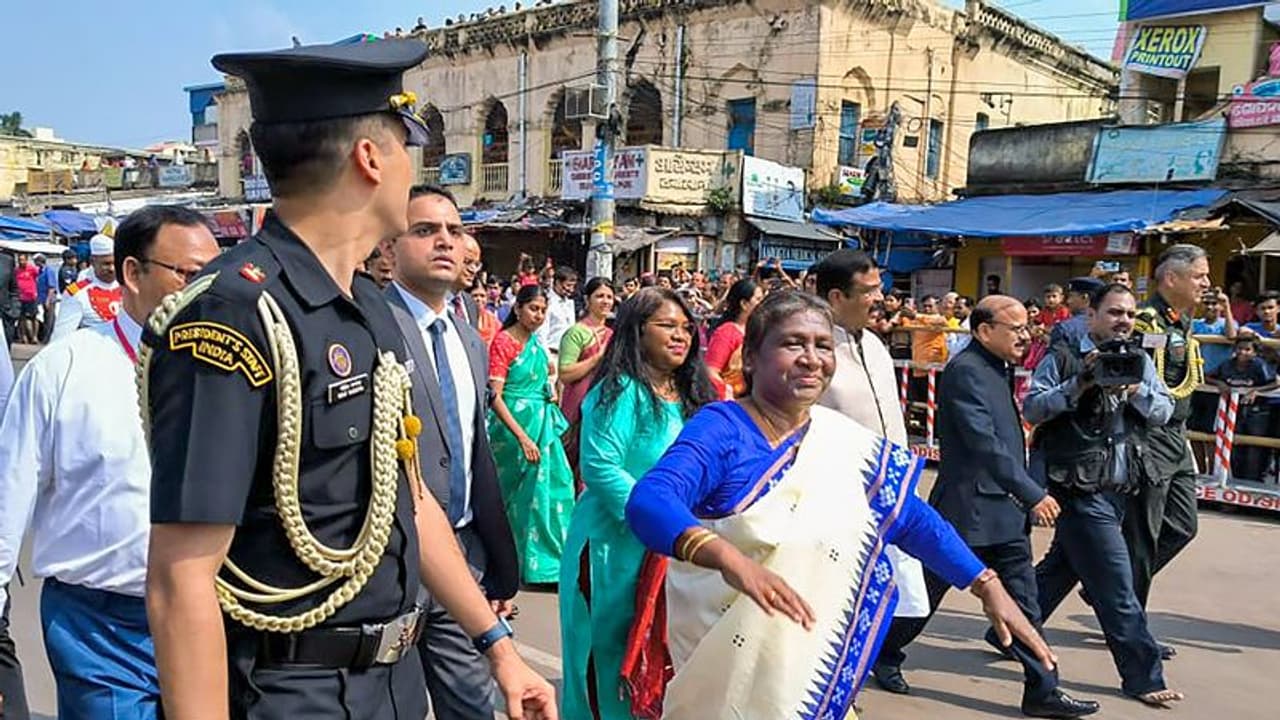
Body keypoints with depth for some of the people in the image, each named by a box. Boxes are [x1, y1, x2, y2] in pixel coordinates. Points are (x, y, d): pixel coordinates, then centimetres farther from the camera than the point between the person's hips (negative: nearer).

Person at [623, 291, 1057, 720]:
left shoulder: (849, 442, 1)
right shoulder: (721, 427, -15)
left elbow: (913, 519, 10)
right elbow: (649, 503, -32)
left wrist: (988, 586, 2)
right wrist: (728, 558, -48)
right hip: (722, 664, -4)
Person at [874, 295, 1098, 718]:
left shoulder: (1000, 369, 12)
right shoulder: (965, 371, -17)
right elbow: (986, 444, -24)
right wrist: (1034, 495, -23)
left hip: (1004, 509, 8)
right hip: (967, 506, -8)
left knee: (1022, 603, 8)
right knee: (926, 592, 9)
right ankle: (886, 654, 29)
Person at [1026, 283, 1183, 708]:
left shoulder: (1139, 361, 11)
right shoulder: (1065, 358, -6)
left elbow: (1163, 412, 2)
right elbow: (1032, 408, -12)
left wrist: (1134, 389, -17)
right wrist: (1080, 384, -21)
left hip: (1119, 490, 7)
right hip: (1081, 490, -7)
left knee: (1063, 566, 18)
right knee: (1116, 588, -2)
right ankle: (1143, 677, 10)